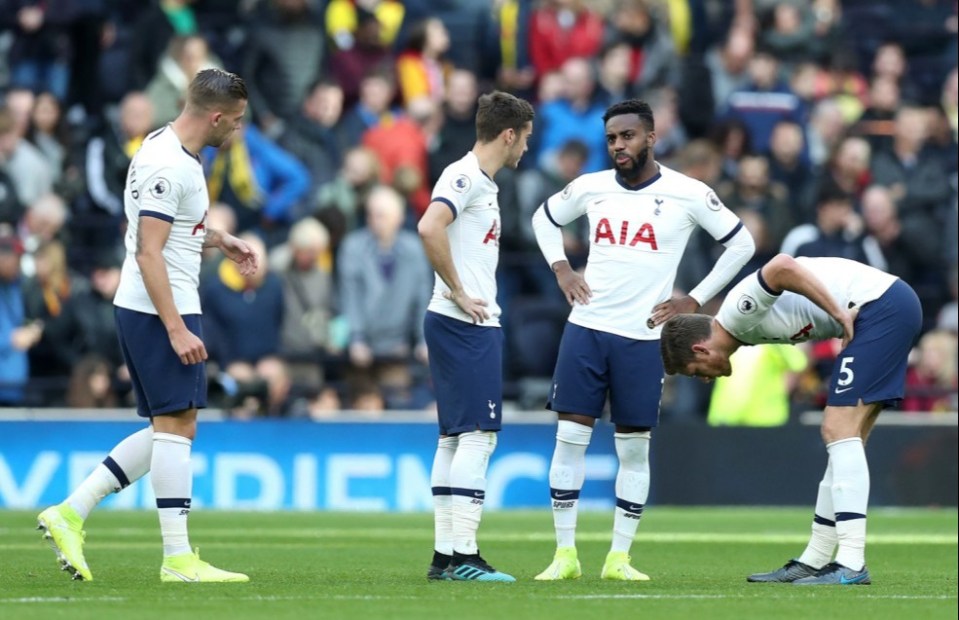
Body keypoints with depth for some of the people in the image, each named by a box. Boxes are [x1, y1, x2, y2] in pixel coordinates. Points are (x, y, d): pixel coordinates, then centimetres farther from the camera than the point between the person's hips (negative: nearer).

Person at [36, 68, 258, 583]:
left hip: (143, 310, 10)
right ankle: (178, 558, -5)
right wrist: (177, 330, -24)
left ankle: (69, 515, 11)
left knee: (171, 429, 12)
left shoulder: (170, 149, 13)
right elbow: (148, 253, -22)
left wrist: (219, 241, 24)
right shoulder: (168, 166, -18)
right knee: (175, 426, -7)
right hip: (160, 311, -10)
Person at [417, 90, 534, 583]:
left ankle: (445, 554, 12)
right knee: (477, 435, -11)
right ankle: (462, 555, -13)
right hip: (466, 325, -10)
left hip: (474, 325, 10)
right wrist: (459, 293, -21)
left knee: (455, 437, 10)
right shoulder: (464, 176, -12)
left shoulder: (482, 183, 18)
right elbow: (429, 228, -27)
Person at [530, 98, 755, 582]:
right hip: (585, 328, 2)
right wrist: (560, 269, 8)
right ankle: (565, 553, 2)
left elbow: (741, 244, 4)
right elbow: (545, 218, 24)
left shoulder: (688, 194, -4)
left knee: (634, 447, 2)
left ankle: (619, 557, 9)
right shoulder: (590, 187, 5)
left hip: (642, 337, -2)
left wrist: (694, 300, 0)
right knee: (570, 436, -3)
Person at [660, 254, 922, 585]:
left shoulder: (737, 312, -15)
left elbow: (784, 268, -29)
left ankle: (851, 564, -18)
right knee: (843, 436, 12)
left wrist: (840, 314, -23)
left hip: (879, 306, -10)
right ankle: (814, 562, 18)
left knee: (839, 431, -14)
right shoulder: (749, 324, 15)